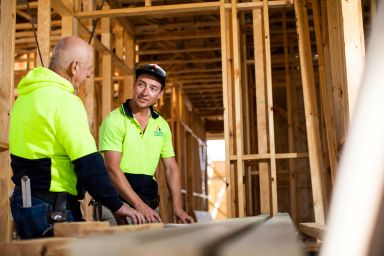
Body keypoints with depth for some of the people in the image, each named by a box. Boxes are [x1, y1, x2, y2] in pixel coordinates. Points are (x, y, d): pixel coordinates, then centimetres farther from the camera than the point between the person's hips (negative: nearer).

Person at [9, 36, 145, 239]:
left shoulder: (26, 95, 12)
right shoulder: (63, 101, -18)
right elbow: (89, 163, -20)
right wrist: (117, 206, -13)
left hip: (24, 200, 10)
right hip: (52, 208, -10)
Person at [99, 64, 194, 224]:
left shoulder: (162, 125, 9)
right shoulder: (114, 120, -9)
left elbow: (171, 168, 10)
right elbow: (112, 167, -17)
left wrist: (177, 207, -2)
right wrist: (139, 205, -23)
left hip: (149, 201, 5)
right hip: (118, 200, -5)